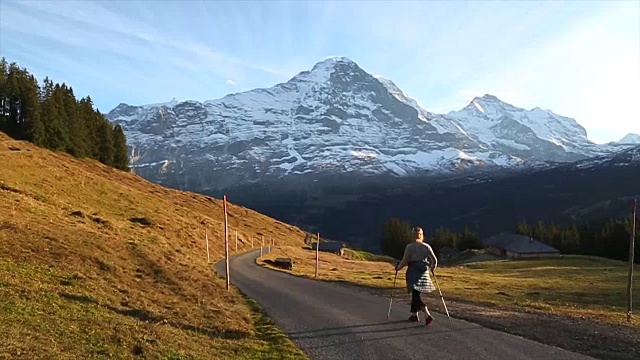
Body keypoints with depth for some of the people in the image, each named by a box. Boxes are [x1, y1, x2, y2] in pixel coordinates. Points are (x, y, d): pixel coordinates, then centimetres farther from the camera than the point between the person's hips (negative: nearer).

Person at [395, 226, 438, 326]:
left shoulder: (409, 246, -5)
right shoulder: (426, 246, 4)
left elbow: (405, 261, -7)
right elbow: (434, 260, 0)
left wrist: (398, 267, 11)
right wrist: (433, 268, 20)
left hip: (413, 272, -4)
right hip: (424, 272, 4)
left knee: (416, 295, -6)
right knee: (415, 293, 19)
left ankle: (428, 315, -21)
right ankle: (414, 314, 26)